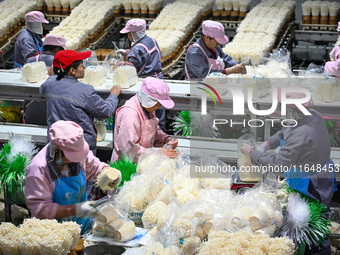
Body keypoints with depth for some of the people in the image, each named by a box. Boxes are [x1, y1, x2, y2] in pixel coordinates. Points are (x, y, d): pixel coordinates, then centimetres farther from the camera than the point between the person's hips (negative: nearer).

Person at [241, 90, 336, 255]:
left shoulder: (301, 135, -34)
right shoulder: (313, 115, -4)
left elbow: (278, 163, -26)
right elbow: (285, 131, 15)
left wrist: (252, 152, -14)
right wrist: (267, 144, 2)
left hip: (311, 189, -10)